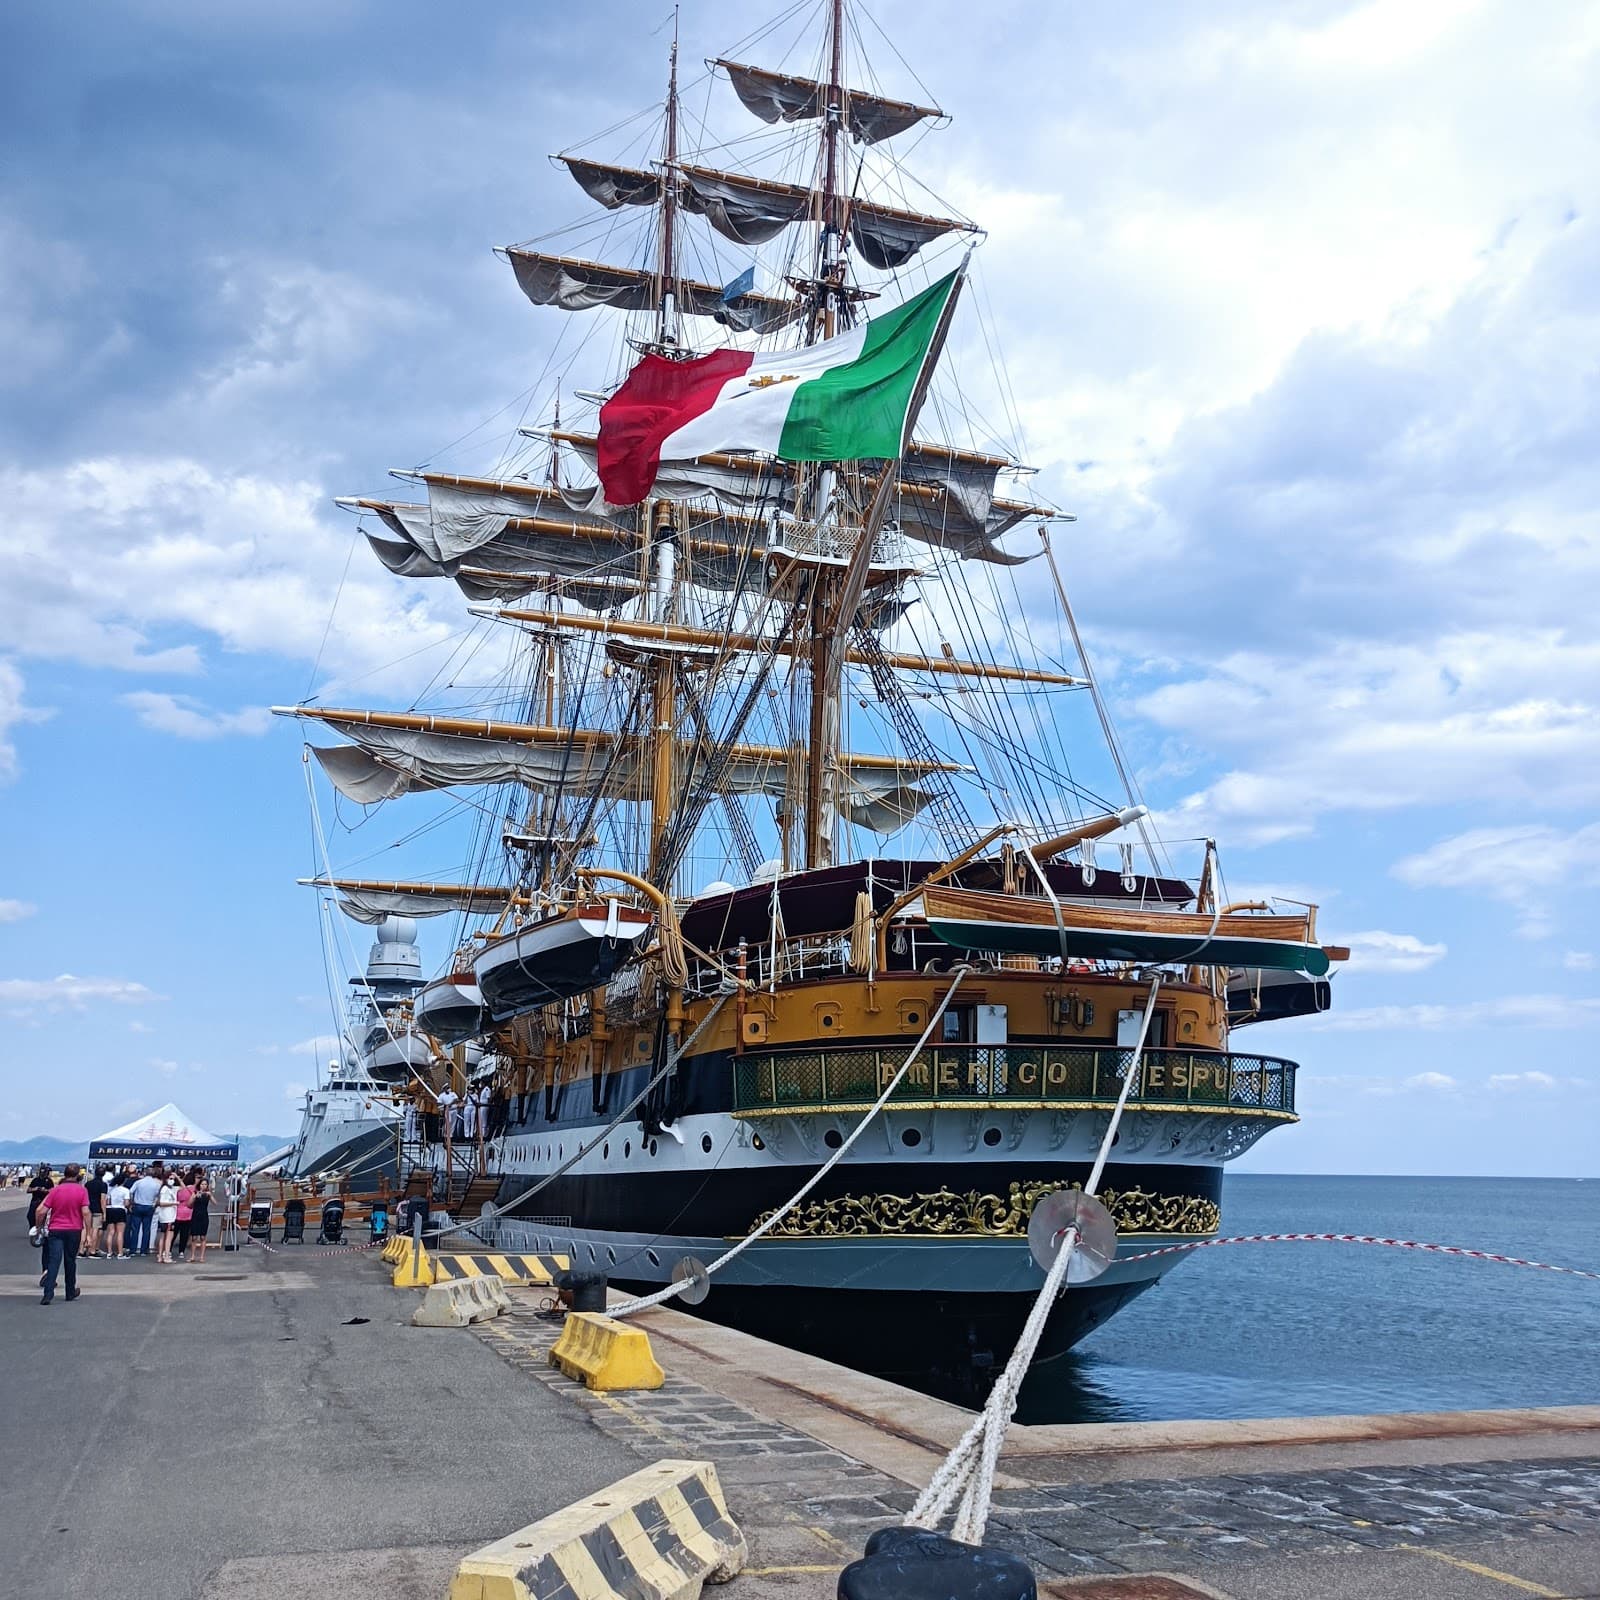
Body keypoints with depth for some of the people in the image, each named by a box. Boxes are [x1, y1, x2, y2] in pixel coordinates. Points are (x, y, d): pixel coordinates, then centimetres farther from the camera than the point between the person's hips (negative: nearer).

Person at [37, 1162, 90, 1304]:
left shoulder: (55, 1190, 0)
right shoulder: (82, 1190, -5)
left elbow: (41, 1211, -3)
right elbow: (85, 1212, -13)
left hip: (55, 1230, 0)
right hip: (74, 1230, 0)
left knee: (53, 1261, -5)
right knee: (70, 1262, 14)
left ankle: (48, 1293, -19)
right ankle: (70, 1293, 25)